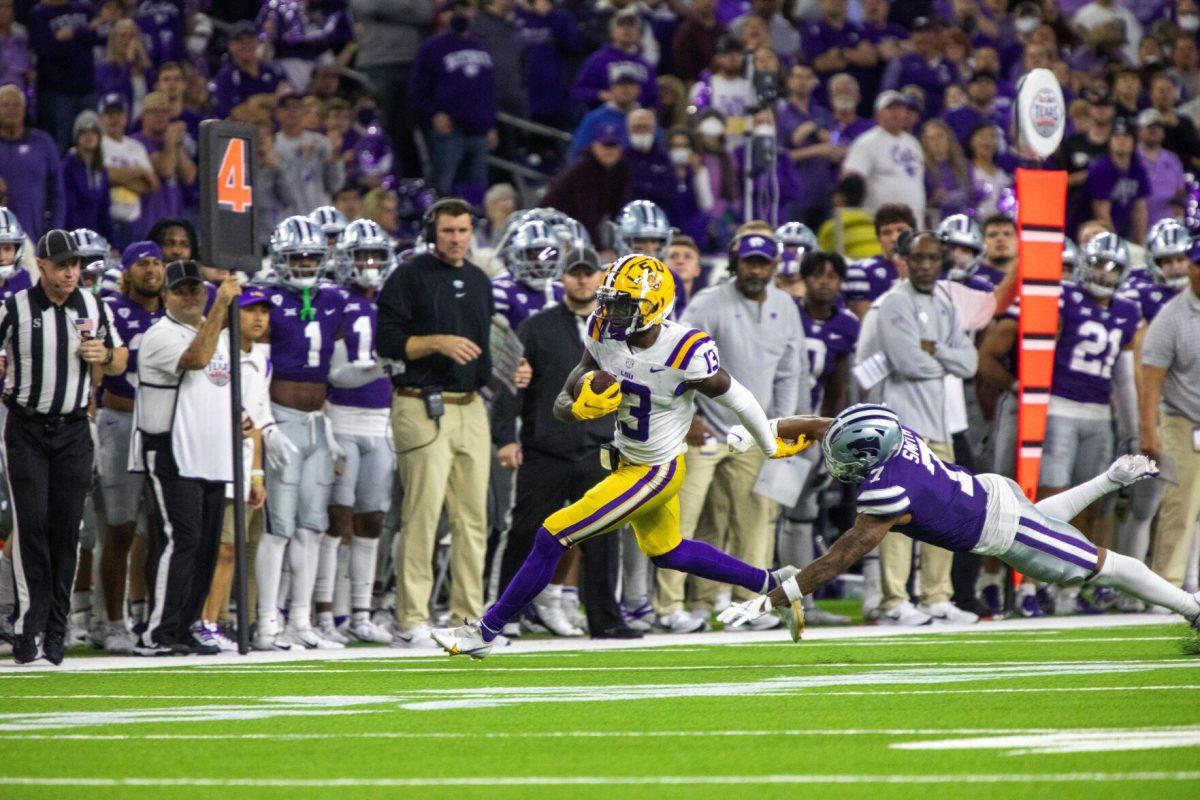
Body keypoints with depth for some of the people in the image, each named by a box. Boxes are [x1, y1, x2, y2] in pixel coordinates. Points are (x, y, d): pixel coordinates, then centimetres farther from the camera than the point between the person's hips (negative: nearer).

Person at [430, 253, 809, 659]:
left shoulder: (686, 353, -29)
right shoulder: (605, 337, -11)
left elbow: (739, 400, -13)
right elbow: (561, 404, -6)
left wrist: (773, 448, 3)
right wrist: (580, 408, -31)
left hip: (656, 473, -8)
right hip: (628, 462, 8)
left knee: (552, 537, -8)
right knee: (667, 552, 29)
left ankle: (487, 630, 5)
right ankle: (769, 583, 44)